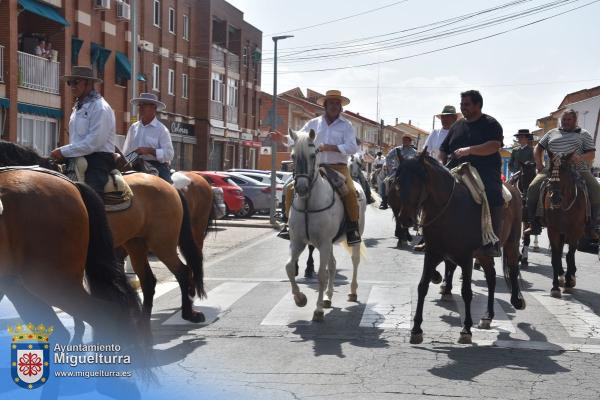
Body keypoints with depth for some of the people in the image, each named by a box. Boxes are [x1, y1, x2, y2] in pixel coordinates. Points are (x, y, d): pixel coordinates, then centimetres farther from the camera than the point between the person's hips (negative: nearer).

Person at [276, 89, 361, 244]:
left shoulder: (346, 125, 4)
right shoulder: (313, 124, 13)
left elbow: (352, 147, -8)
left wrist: (329, 147, -17)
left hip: (338, 167, -3)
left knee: (350, 192, -29)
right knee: (291, 188, -10)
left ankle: (353, 227, -16)